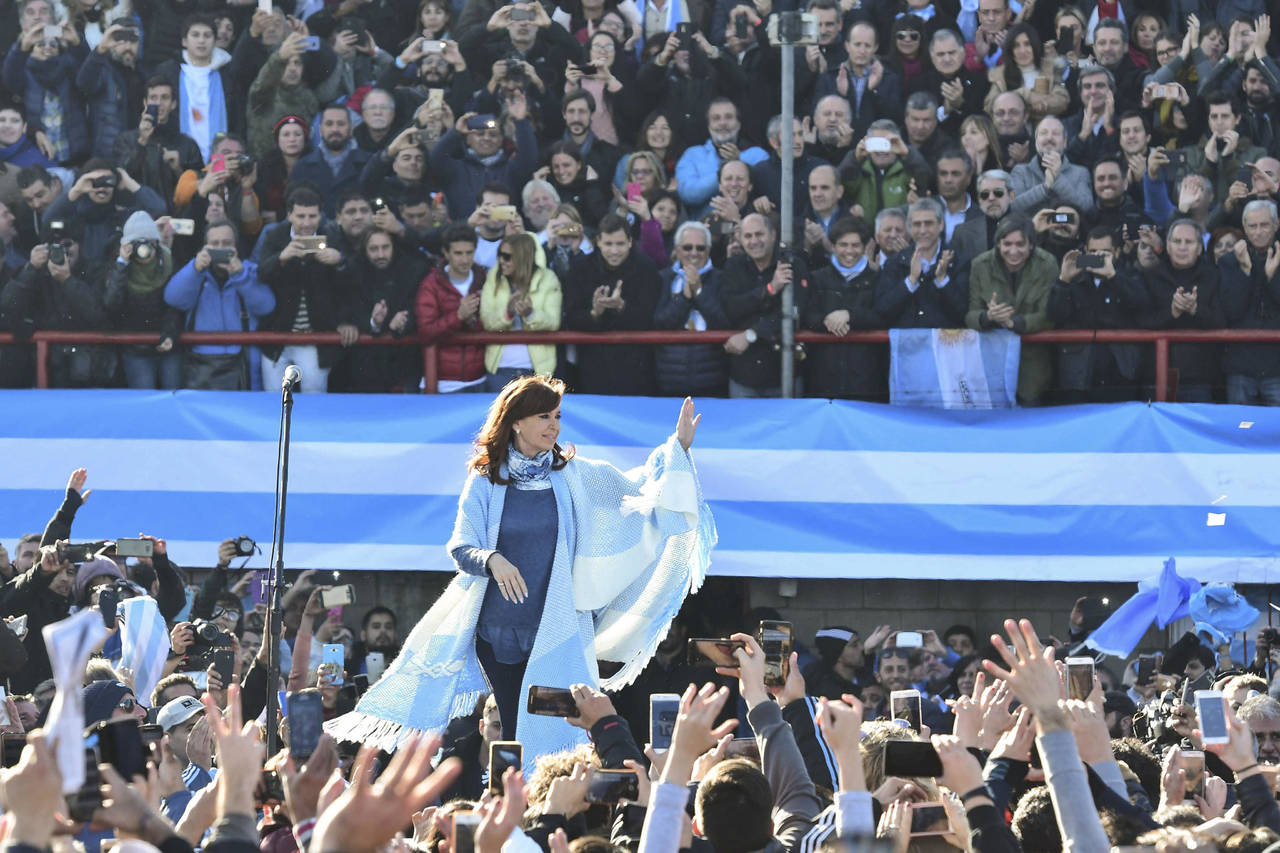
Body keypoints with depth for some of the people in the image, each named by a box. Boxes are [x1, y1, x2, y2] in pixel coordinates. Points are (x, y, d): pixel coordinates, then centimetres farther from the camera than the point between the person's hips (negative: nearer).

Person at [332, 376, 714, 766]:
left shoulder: (573, 476, 5)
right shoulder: (485, 481, 2)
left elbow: (635, 487, 7)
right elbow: (460, 547, -2)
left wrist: (677, 446, -4)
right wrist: (491, 560, -23)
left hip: (556, 629, 0)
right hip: (498, 628, 0)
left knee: (556, 727, -9)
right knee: (512, 730, 4)